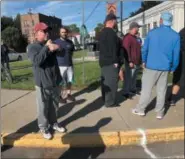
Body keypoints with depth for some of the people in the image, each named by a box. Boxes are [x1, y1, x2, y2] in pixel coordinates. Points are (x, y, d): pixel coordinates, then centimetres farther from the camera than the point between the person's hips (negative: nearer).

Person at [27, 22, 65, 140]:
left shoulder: (49, 44, 12)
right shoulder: (32, 47, -6)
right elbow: (37, 61, -23)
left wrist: (55, 48, -16)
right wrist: (47, 48, -23)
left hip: (55, 81, 6)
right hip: (42, 83, -5)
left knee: (55, 105, 17)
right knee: (43, 108, 4)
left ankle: (54, 123, 34)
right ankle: (44, 128, 20)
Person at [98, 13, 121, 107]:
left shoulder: (102, 32, 17)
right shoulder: (111, 32, -14)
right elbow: (113, 48, -20)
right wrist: (115, 61, -19)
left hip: (103, 61, 10)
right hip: (110, 62, -10)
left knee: (105, 81, 15)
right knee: (111, 81, -5)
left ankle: (105, 99, 25)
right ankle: (110, 102, 0)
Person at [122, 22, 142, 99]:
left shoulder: (134, 37, 18)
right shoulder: (127, 37, -13)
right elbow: (126, 50, -21)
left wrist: (139, 61, 21)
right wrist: (130, 61, -24)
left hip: (136, 62, 9)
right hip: (131, 62, -9)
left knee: (134, 77, 16)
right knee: (129, 77, -6)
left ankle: (133, 89, 29)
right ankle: (126, 92, 0)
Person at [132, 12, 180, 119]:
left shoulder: (152, 32, -4)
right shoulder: (176, 36, -2)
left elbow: (145, 49, 2)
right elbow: (176, 54, 0)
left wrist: (144, 61, 16)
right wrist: (173, 68, 11)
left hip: (151, 66, -1)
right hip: (165, 67, 1)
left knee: (146, 89, 8)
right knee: (162, 91, 10)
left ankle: (141, 109, 17)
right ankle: (160, 113, 18)